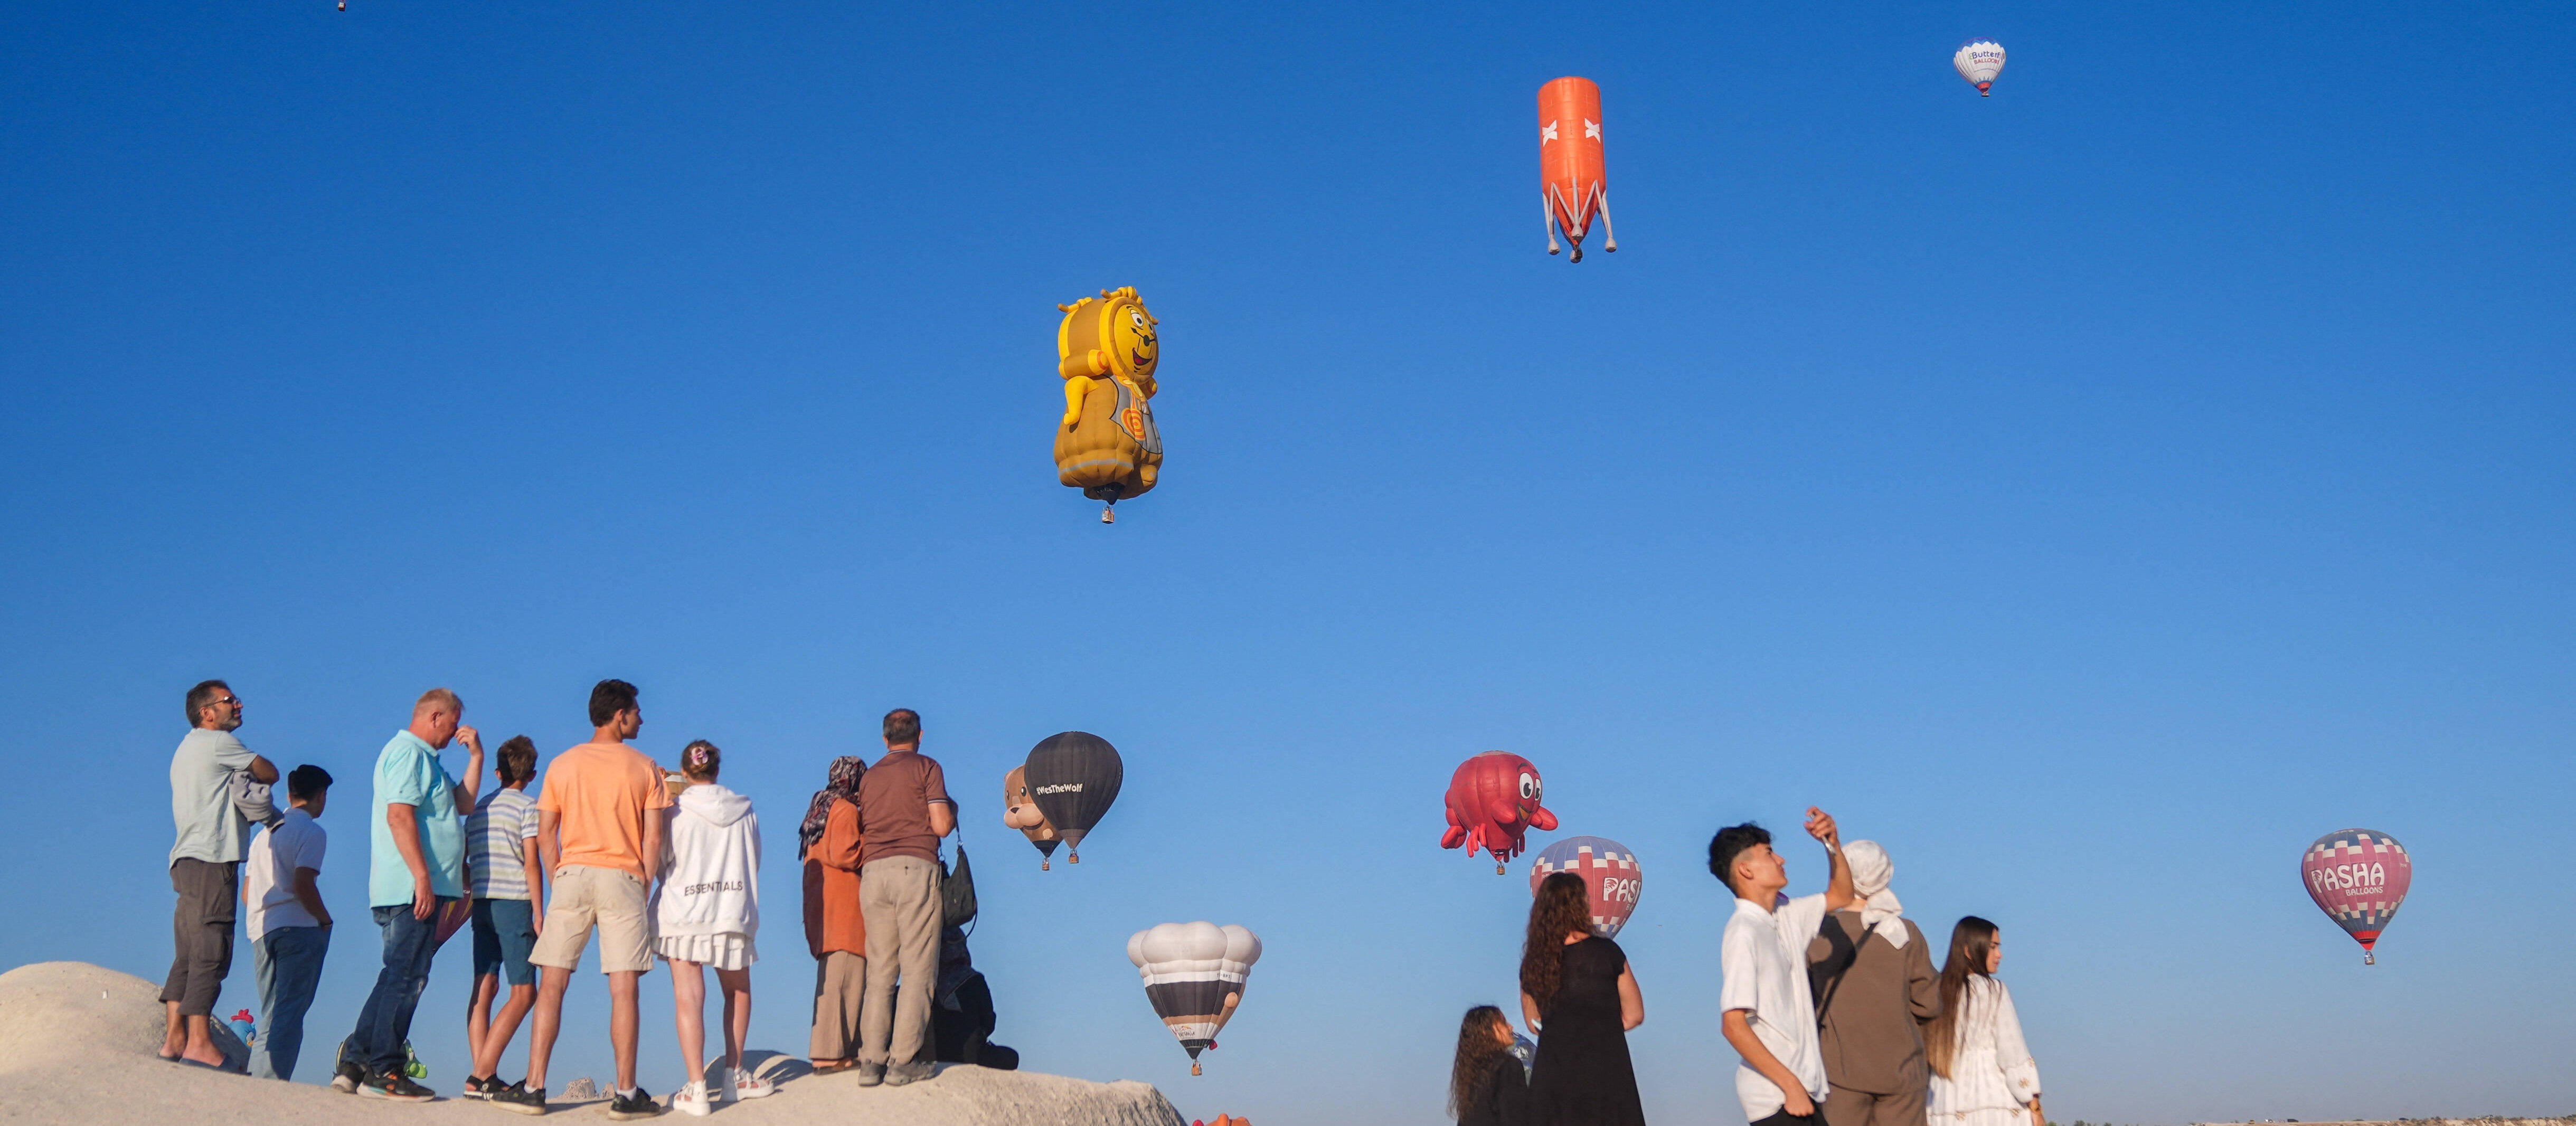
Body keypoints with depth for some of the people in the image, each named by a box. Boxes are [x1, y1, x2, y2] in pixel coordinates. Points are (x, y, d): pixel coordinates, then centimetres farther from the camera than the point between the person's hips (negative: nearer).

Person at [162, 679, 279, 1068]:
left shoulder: (187, 748, 25)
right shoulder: (218, 743, -5)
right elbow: (269, 773, 0)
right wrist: (251, 776, 18)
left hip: (186, 860, 10)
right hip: (211, 860, -10)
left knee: (187, 956, 9)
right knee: (211, 954, -12)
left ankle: (174, 1039, 7)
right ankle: (199, 1043, -15)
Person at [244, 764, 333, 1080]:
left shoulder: (265, 834, 21)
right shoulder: (311, 832, -5)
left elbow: (246, 893, 18)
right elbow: (303, 885, -17)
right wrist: (326, 921, -4)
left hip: (261, 930, 8)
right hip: (298, 929, -8)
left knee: (271, 1015, 12)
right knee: (290, 1013, -9)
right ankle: (271, 1082, -16)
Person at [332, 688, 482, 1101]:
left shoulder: (424, 758, 24)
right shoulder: (407, 751, -8)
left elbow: (463, 803, 23)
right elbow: (399, 816, -19)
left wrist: (476, 756, 16)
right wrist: (423, 877, -23)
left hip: (421, 890, 10)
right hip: (412, 887, -10)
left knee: (398, 977, 12)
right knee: (406, 978, -8)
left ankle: (354, 1062, 14)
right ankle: (384, 1071, -5)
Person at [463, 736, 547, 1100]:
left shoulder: (478, 808, 15)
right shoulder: (527, 806, -4)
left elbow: (461, 861, 15)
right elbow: (531, 864, -9)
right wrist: (539, 914, -7)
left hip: (482, 904, 7)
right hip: (514, 903, -7)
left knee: (484, 988, 7)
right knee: (523, 992, -4)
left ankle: (481, 1076, 2)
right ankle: (482, 1074, -14)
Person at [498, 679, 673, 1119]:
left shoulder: (563, 765, 9)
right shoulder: (644, 768, 4)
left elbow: (545, 834, 6)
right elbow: (653, 839, -1)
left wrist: (560, 880, 13)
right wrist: (644, 888, 7)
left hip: (572, 874, 2)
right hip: (623, 879, -2)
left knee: (552, 984, 4)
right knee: (624, 989, -2)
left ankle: (534, 1087, 0)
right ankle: (627, 1094, -2)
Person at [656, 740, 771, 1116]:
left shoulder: (675, 811, -3)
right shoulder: (745, 811, 6)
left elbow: (661, 862, 4)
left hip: (683, 915, -2)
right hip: (735, 915, 2)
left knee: (689, 998, -4)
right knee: (738, 992, 20)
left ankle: (697, 1088, -11)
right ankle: (733, 1076, 22)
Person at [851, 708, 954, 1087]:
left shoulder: (868, 776, 19)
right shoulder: (926, 768, 4)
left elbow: (864, 830, 14)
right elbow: (941, 826, -3)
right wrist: (952, 811, 18)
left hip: (873, 871, 5)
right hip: (915, 868, -5)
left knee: (879, 970, 7)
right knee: (917, 967, -3)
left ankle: (871, 1059, 1)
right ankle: (904, 1060, -7)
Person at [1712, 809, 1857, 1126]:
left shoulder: (1786, 917, 11)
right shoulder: (1744, 933, -15)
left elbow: (1840, 896, 28)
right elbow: (1733, 1025, -21)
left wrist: (1833, 844, 9)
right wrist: (1790, 1085, -20)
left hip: (1806, 1090, 8)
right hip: (1775, 1098, -8)